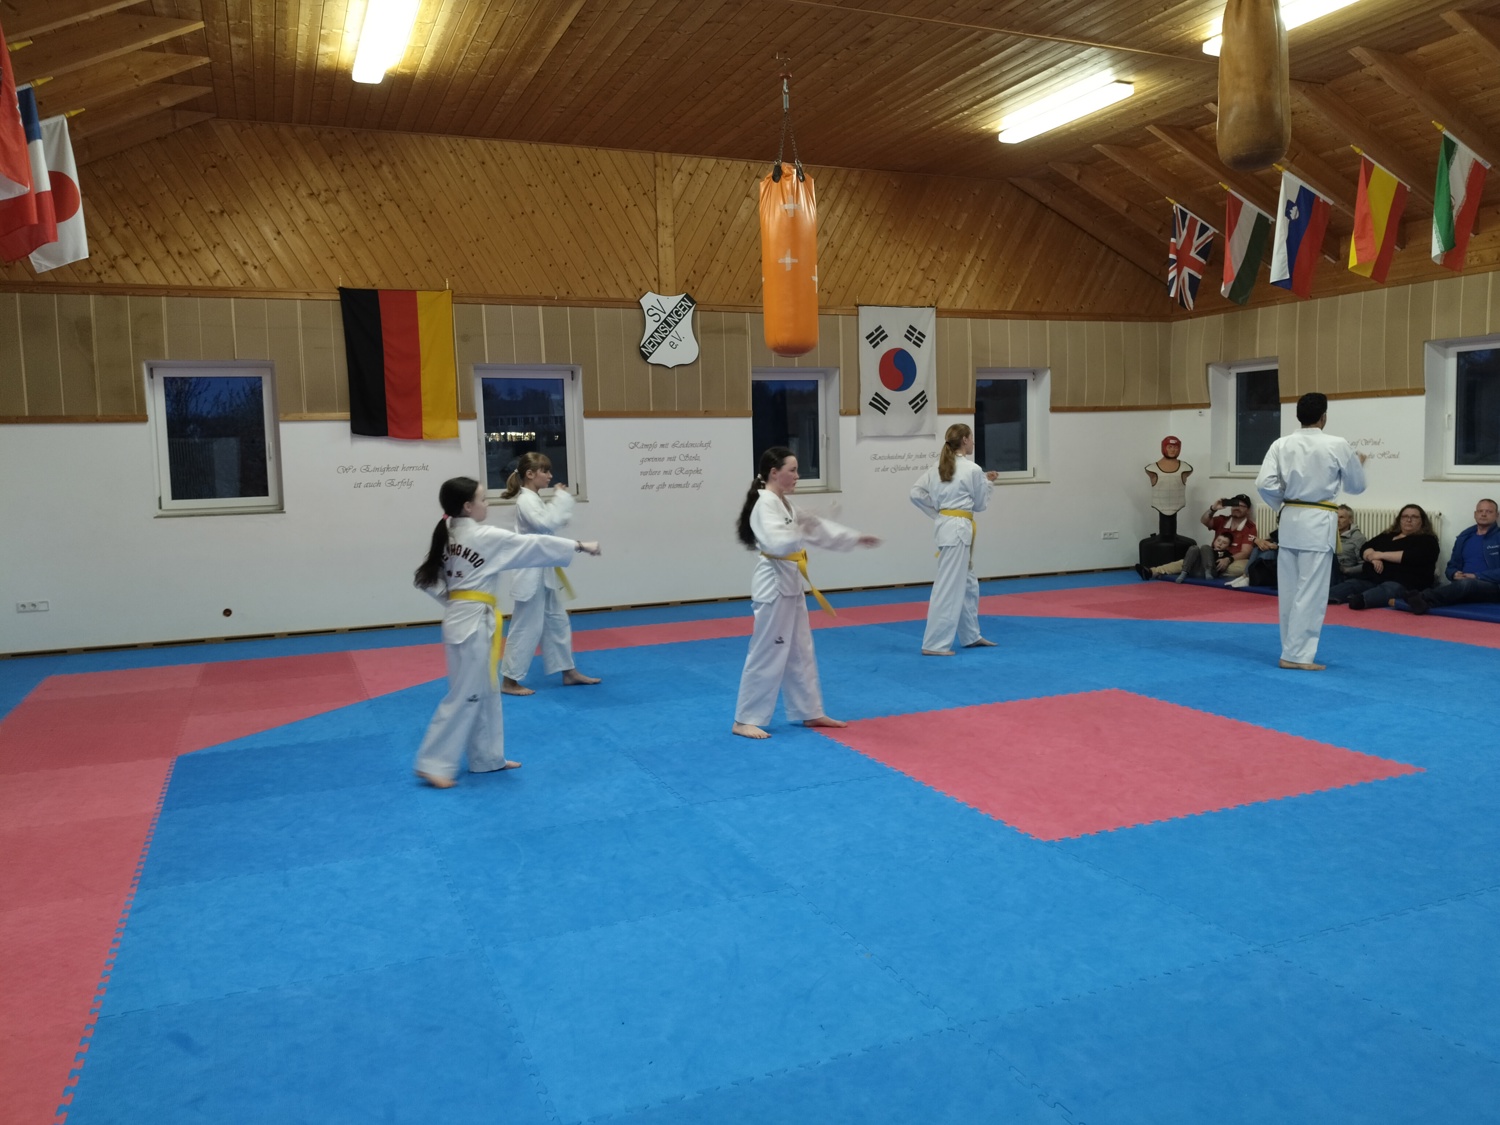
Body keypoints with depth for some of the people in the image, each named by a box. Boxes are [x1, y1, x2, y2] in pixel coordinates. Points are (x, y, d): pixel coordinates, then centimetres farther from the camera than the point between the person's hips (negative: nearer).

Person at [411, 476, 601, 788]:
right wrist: (580, 546, -4)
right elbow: (534, 546, -11)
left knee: (484, 693, 16)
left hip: (462, 618, 9)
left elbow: (427, 578, 11)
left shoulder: (448, 537, 9)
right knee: (464, 695, -3)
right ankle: (433, 763, 2)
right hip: (473, 622, -9)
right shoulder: (486, 537, -15)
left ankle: (487, 757, 25)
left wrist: (452, 597, 12)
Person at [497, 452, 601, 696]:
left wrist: (562, 500, 4)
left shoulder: (535, 499, 13)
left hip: (544, 571, 10)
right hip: (532, 573, -10)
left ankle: (569, 672, 27)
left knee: (557, 621, 17)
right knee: (526, 628, -3)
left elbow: (555, 522, 18)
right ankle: (510, 681, 6)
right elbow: (548, 523, -31)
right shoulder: (526, 501, -18)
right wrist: (561, 499, -21)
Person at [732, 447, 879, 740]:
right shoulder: (766, 504, -18)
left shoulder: (784, 503, 14)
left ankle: (810, 713, 26)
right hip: (774, 585, -10)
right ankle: (745, 720, 4)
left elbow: (814, 528, 20)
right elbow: (777, 542, -33)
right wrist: (804, 531, -34)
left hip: (790, 584, 10)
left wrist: (855, 538, 20)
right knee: (767, 654, -5)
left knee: (800, 652, 16)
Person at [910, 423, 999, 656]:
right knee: (948, 586, -7)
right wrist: (986, 482, 14)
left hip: (945, 525, 9)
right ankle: (934, 644, -6)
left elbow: (916, 493, 4)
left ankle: (971, 635, 31)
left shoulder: (938, 468, 8)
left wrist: (936, 512, 10)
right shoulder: (973, 470, -11)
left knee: (968, 583, 20)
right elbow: (980, 504, -1)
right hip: (959, 529, -9)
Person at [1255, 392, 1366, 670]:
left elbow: (1264, 484, -7)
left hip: (1290, 520, 4)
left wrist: (1284, 504, 11)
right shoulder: (1338, 446, -7)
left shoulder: (1281, 444, -1)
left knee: (1288, 589, 11)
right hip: (1318, 523, -4)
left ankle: (1293, 650, 19)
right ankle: (1296, 654, -1)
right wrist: (1358, 465, 27)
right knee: (1310, 592, 0)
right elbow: (1356, 486, 6)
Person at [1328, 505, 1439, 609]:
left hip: (1403, 584, -6)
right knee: (1350, 584, -23)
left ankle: (1359, 600, -71)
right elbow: (1366, 548, 14)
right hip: (1370, 580, 6)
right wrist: (1374, 558, -10)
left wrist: (1381, 555, -6)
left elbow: (1413, 557, -10)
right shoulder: (1387, 536, 27)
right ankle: (1327, 597, -55)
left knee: (1389, 589, -39)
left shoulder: (1427, 541, 10)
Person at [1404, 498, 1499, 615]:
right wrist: (1455, 574, -4)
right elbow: (1452, 566, 20)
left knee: (1466, 584, -39)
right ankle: (1422, 601, -66)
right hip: (1463, 582, 5)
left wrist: (1477, 576, -15)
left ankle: (1422, 598, -65)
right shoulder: (1464, 536, 20)